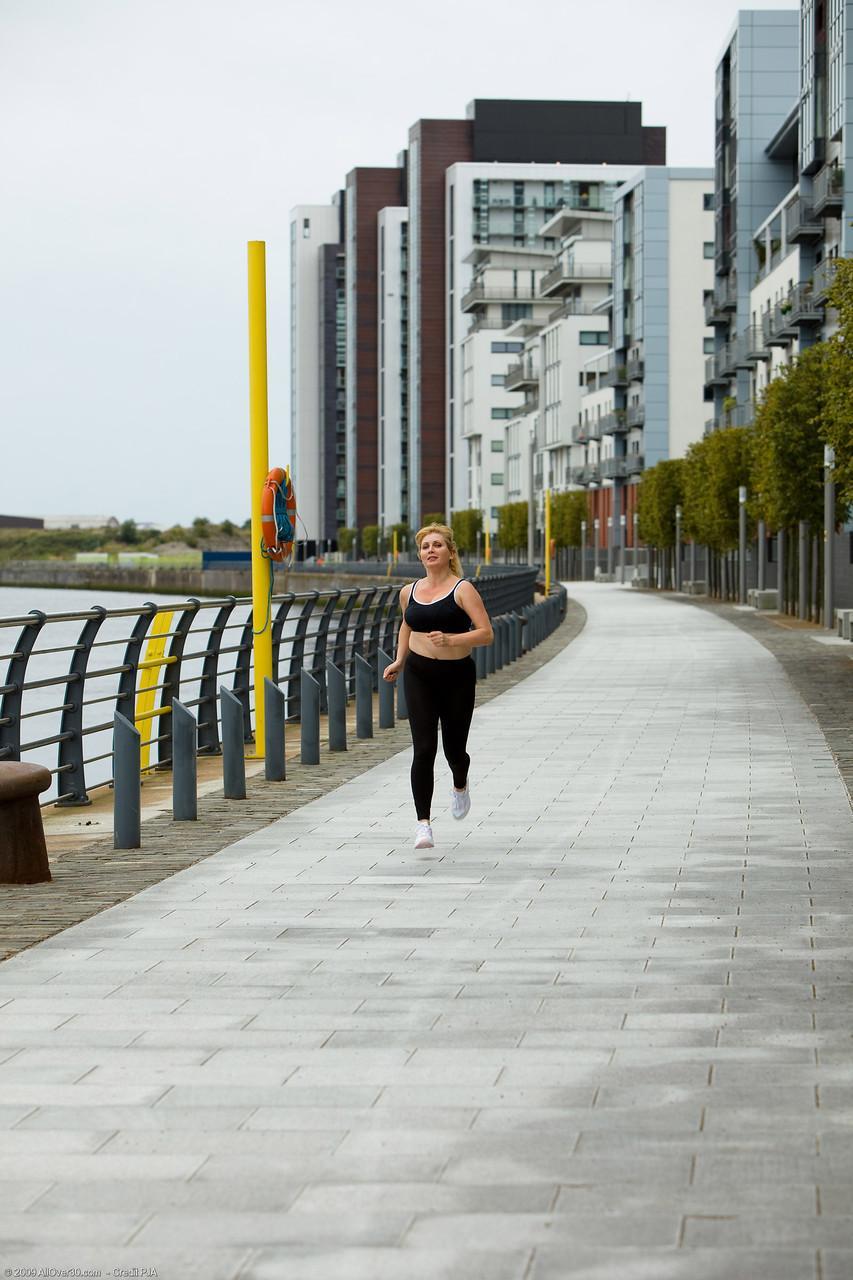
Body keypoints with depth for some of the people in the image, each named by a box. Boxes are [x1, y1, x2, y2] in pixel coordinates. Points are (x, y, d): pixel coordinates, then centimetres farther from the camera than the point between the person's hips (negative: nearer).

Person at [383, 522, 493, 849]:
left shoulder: (463, 590, -8)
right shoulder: (410, 592, 7)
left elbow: (486, 633, -15)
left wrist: (451, 639, -28)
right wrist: (399, 660, 18)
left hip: (457, 676, -2)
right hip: (418, 675, 2)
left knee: (454, 750, 9)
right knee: (424, 750, -11)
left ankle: (460, 786, 47)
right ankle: (423, 824, -12)